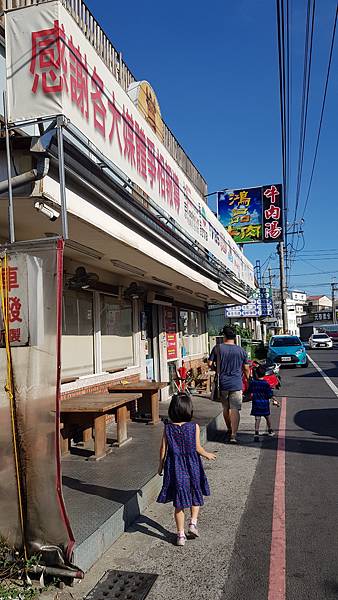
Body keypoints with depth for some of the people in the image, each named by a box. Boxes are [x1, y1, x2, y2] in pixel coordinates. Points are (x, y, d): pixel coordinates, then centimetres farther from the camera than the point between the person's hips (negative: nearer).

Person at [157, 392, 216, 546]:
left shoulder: (168, 428, -8)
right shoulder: (194, 427, -12)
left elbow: (163, 449, -3)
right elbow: (197, 448, -6)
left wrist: (161, 465, 13)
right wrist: (208, 455, 13)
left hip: (175, 468, 1)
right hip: (192, 467, -1)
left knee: (178, 503, 12)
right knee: (196, 496, 24)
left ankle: (180, 535, 18)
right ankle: (193, 523, 14)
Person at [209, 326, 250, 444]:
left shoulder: (217, 348, -3)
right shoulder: (241, 351, 2)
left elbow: (210, 364, -3)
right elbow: (246, 369, 7)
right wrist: (248, 380, 23)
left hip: (222, 383, 1)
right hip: (236, 384, -1)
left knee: (226, 408, 17)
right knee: (235, 409, -1)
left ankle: (229, 430, 33)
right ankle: (233, 434, -10)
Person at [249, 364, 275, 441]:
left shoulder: (252, 383, -5)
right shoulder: (266, 384, -11)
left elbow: (250, 392, 6)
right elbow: (270, 394, -12)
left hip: (256, 404, 0)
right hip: (265, 404, 0)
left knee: (257, 419, -1)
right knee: (267, 417, 20)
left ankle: (256, 433, -17)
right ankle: (270, 431, 38)